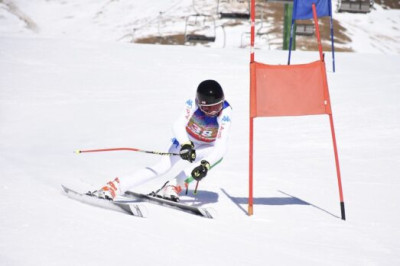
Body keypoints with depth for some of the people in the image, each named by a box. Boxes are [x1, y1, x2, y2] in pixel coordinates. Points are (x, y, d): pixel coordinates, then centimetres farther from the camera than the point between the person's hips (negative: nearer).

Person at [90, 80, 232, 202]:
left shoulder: (224, 113, -30)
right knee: (163, 167, -22)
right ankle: (113, 187, -24)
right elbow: (177, 126, -41)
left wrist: (206, 164, -53)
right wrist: (186, 144, -60)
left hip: (207, 147, 1)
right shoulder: (192, 104, -28)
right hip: (185, 141, -1)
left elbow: (221, 146, -37)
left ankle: (172, 187, -27)